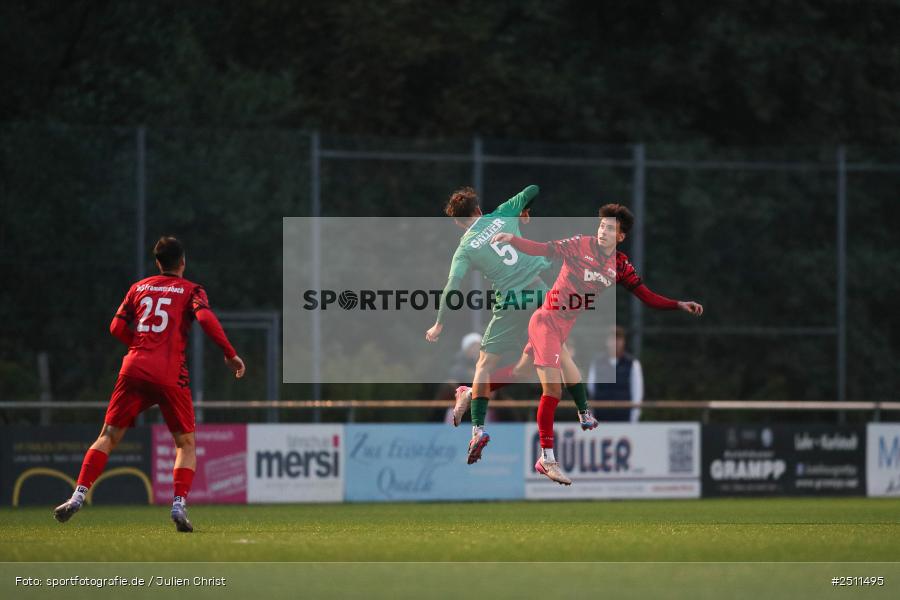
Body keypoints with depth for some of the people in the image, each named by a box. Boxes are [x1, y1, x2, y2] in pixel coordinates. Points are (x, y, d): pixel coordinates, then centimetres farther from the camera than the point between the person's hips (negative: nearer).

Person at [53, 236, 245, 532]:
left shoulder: (138, 288, 18)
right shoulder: (191, 290, 8)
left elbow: (117, 328, 13)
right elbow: (206, 319, -10)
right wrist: (230, 355, -5)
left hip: (134, 368, 2)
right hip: (170, 373, -2)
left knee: (108, 436, 6)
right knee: (186, 443, 9)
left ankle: (78, 495, -8)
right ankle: (179, 505, -9)